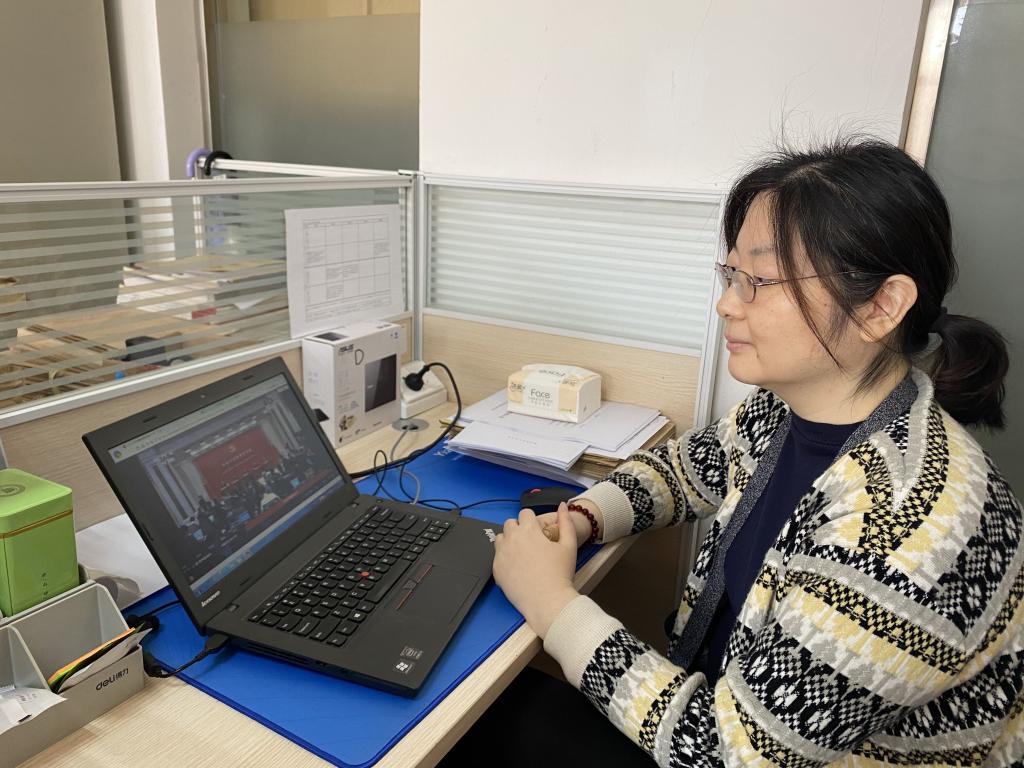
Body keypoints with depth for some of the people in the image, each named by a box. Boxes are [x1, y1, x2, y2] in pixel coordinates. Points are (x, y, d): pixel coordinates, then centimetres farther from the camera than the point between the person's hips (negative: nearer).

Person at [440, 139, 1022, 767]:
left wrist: (552, 603, -23)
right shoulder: (786, 410, -10)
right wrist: (581, 518, -9)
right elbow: (683, 466, 9)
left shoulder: (909, 533, -36)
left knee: (498, 712, -1)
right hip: (720, 693, 6)